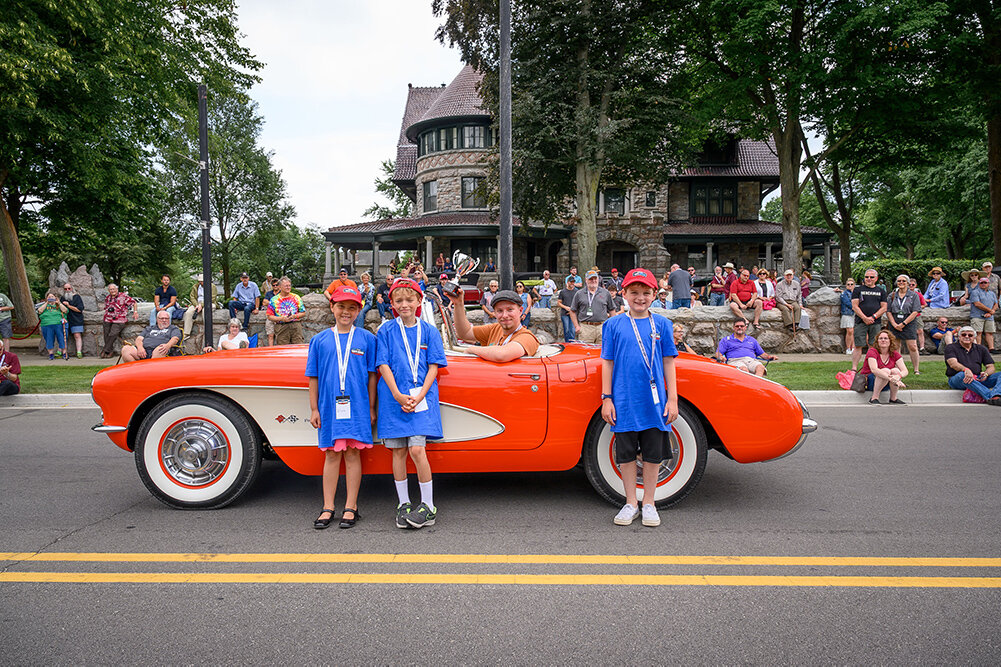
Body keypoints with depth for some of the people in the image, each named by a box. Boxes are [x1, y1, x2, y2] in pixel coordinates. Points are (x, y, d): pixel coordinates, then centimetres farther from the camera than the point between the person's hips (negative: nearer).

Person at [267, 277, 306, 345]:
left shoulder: (296, 297, 9)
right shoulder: (274, 300, 6)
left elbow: (303, 313, 9)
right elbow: (269, 316, 4)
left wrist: (295, 316, -10)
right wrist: (281, 319, -11)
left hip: (296, 326, 1)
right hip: (281, 328, -1)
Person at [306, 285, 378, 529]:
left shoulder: (367, 339, 2)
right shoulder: (320, 340, 6)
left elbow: (372, 375, 4)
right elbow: (313, 377, 8)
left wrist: (371, 408, 2)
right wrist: (314, 409, 5)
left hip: (357, 406, -1)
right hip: (329, 406, 1)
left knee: (352, 453, 4)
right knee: (331, 455, 8)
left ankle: (351, 507, 13)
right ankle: (328, 507, 17)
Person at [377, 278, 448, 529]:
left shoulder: (429, 331, 4)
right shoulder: (386, 331, 4)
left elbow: (433, 367, 1)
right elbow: (383, 365, -1)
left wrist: (419, 396, -11)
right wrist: (399, 396, -12)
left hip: (421, 397, -1)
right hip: (394, 398, 1)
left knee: (417, 450, -10)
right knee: (398, 451, 6)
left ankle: (428, 506, 2)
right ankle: (403, 504, 19)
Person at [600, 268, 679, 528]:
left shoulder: (661, 324, 3)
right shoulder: (614, 325, 1)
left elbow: (668, 363, 5)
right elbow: (608, 363, 3)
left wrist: (672, 399, 1)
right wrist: (607, 399, -1)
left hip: (655, 402, 1)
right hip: (624, 402, 0)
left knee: (653, 453, 9)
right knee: (626, 453, 8)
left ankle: (649, 503, 24)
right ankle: (631, 503, 23)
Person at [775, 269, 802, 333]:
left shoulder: (796, 284, 15)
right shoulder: (779, 285, 2)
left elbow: (799, 295, 23)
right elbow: (779, 297, -5)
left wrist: (800, 304, 9)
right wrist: (786, 304, -16)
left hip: (793, 301, 3)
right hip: (782, 302, -3)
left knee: (798, 307, -30)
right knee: (785, 309, -35)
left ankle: (795, 324, -36)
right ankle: (789, 325, -40)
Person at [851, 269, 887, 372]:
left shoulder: (881, 291, 14)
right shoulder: (858, 289, 8)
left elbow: (884, 308, 7)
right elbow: (855, 306, -1)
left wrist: (873, 317, -8)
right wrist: (865, 318, -12)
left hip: (876, 323, 2)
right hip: (860, 322, -2)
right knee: (858, 346, -5)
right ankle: (854, 369, -5)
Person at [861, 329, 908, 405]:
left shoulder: (895, 354, 0)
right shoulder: (872, 351, -14)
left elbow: (905, 371, -11)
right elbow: (874, 369, -30)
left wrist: (898, 376, -36)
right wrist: (890, 378, -43)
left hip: (886, 384, 4)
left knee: (895, 370, -25)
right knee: (886, 370, -31)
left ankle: (893, 398, -12)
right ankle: (874, 398, -26)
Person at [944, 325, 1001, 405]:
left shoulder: (981, 349, 20)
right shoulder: (951, 348, 7)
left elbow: (990, 367, 14)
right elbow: (953, 363, -11)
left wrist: (986, 374, -11)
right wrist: (966, 370, -33)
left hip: (978, 379, 4)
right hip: (956, 379, -4)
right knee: (962, 375, -39)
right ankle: (990, 396, -53)